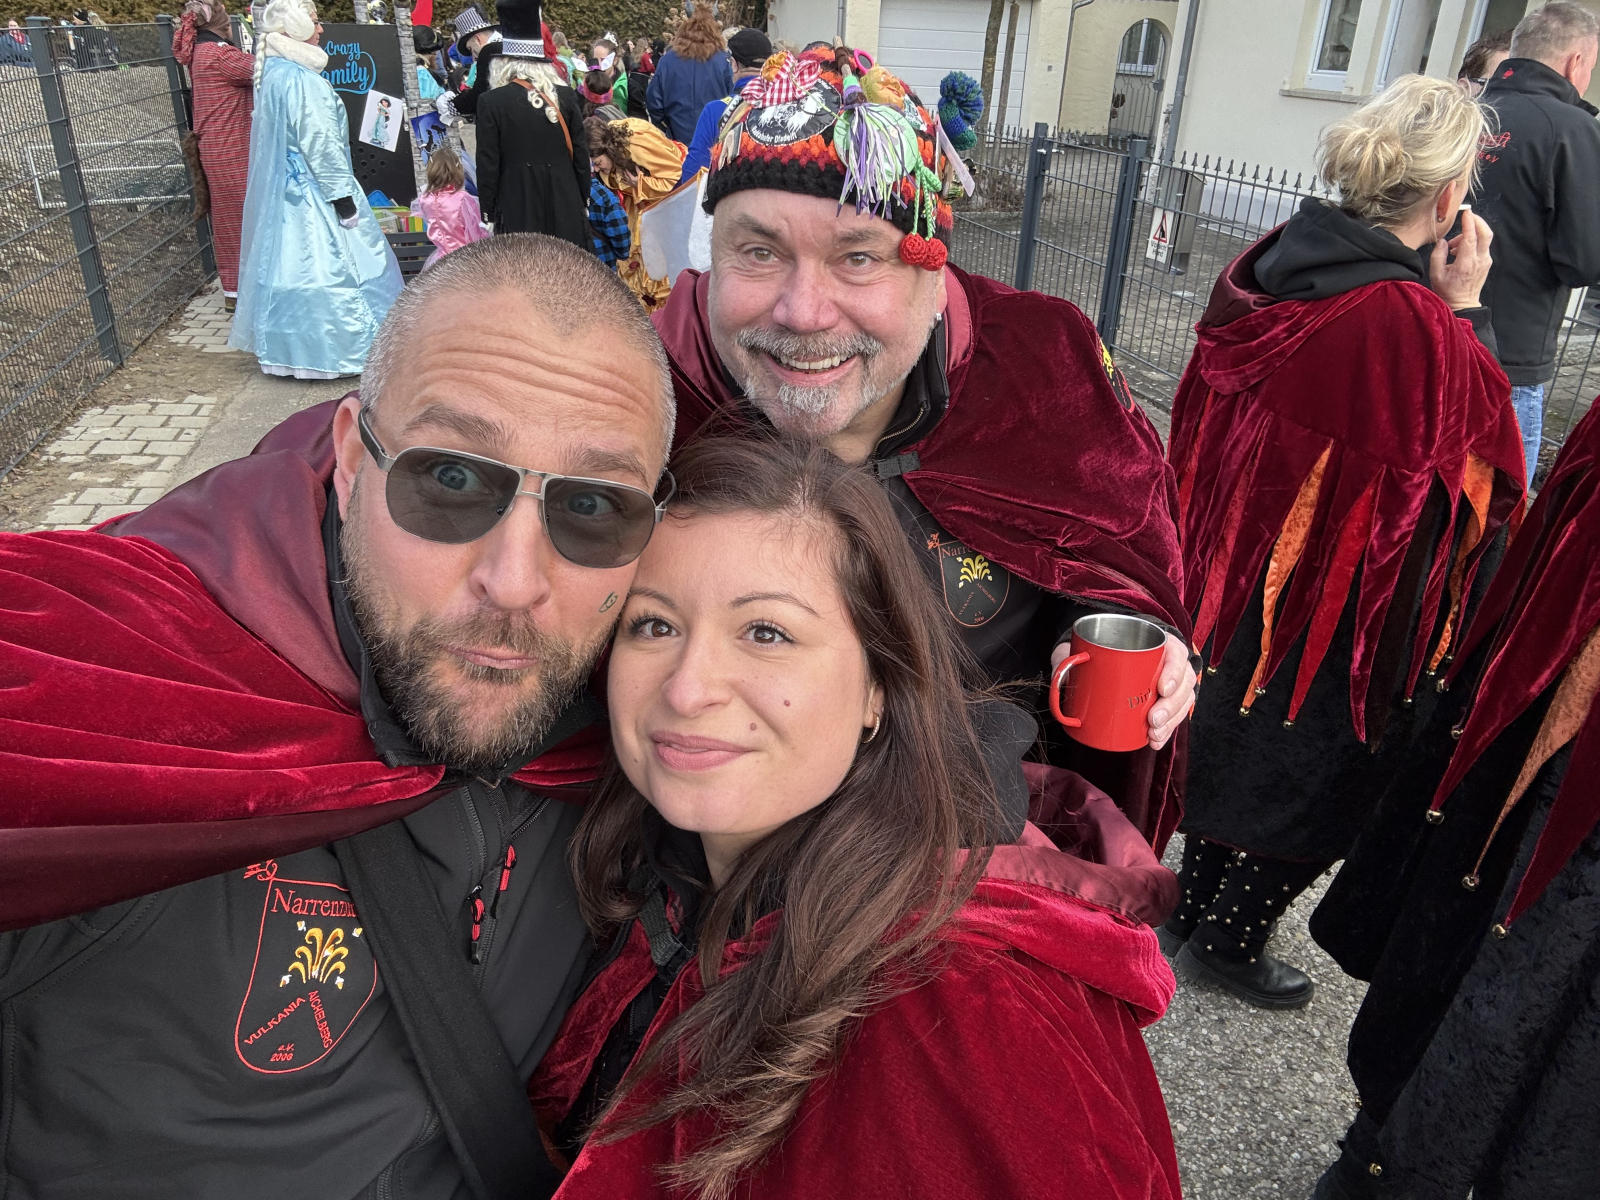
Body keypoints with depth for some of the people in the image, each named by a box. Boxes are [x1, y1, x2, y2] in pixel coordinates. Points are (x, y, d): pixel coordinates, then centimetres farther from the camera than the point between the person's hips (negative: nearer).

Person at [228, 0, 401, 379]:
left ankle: (288, 345, 22)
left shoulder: (273, 74, 11)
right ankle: (334, 348, 4)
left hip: (282, 192, 10)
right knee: (327, 264, -2)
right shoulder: (300, 78, -20)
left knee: (290, 261, 14)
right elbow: (320, 144, -21)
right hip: (313, 192, -10)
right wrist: (343, 196, -17)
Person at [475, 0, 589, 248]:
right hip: (564, 202, 3)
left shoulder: (492, 102, -5)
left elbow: (488, 163, -4)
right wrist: (583, 200, 16)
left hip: (517, 204, -3)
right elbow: (581, 154, 6)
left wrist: (488, 210, 4)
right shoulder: (566, 97, 2)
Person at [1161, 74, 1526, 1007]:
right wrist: (1466, 309, -9)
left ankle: (1194, 912, 43)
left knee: (1238, 738, 24)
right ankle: (1230, 943, 32)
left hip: (1251, 568, 8)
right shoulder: (1408, 318, -27)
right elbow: (1478, 439, -12)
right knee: (1314, 781, 15)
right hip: (1350, 595, -7)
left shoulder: (1277, 262, -6)